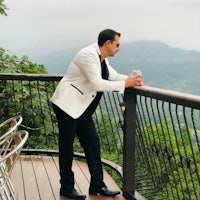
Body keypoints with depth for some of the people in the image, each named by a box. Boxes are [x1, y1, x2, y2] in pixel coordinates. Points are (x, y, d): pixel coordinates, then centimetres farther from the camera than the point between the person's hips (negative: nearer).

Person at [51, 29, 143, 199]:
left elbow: (113, 76, 14)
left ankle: (97, 185, 16)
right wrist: (125, 83, -20)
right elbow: (98, 84, -26)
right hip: (67, 104, -9)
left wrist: (131, 79, -5)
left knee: (93, 144, 8)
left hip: (81, 106, 10)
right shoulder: (88, 55, -20)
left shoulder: (102, 58, 9)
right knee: (67, 146, 1)